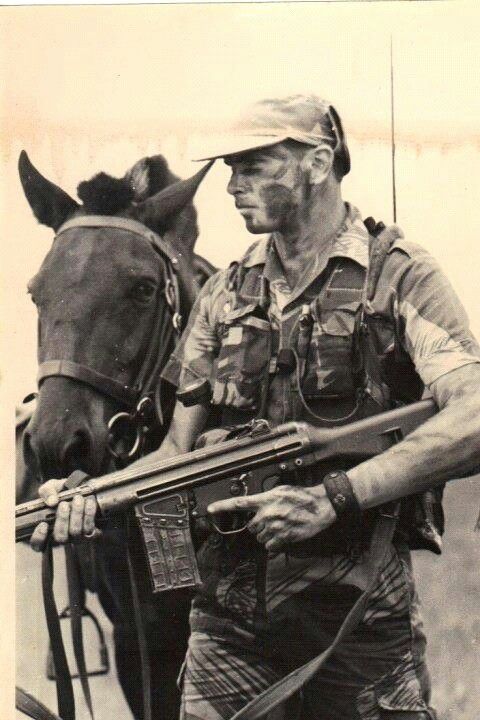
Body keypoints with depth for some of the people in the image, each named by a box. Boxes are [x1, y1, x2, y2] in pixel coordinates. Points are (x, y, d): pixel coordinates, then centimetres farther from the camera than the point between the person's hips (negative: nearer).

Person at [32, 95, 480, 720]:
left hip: (359, 608, -3)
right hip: (231, 612, 4)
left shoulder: (401, 277, -4)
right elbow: (178, 449, 10)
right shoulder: (224, 295, 11)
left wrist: (333, 498, -26)